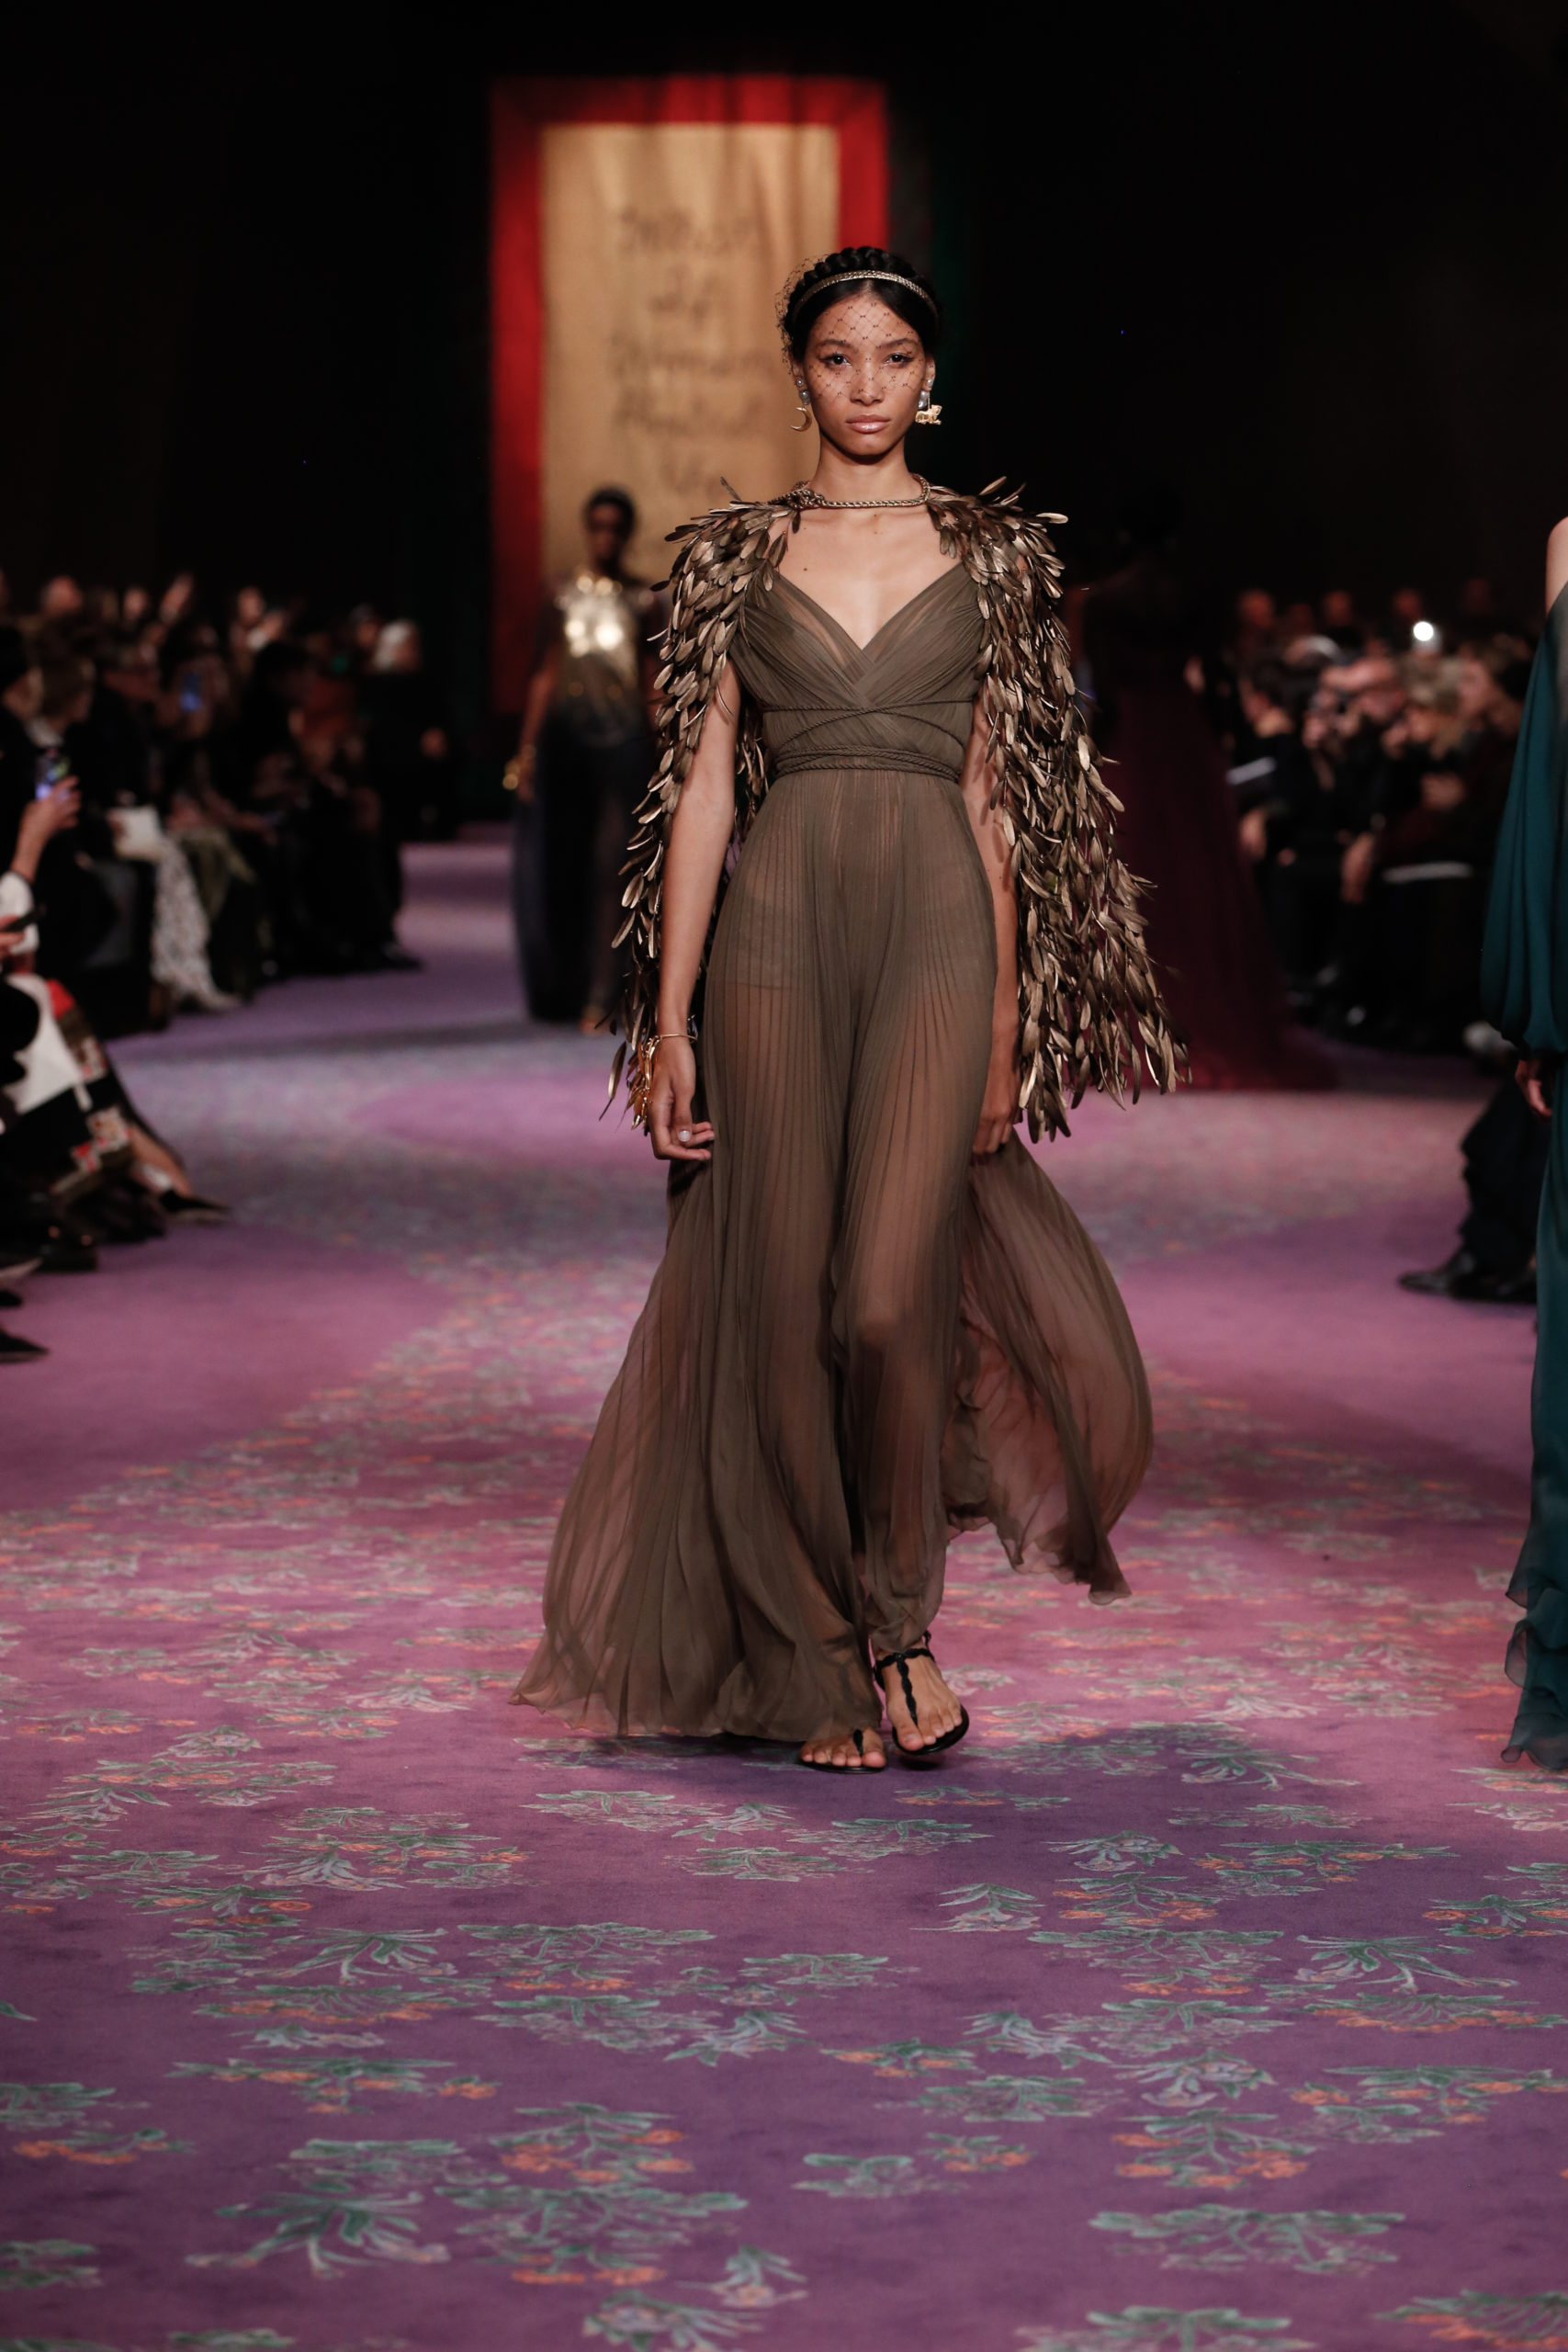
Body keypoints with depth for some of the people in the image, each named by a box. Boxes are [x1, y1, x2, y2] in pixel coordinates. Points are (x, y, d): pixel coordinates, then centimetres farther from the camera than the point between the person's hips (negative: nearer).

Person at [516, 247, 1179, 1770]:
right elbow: (703, 790, 6)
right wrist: (669, 1020, 0)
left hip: (937, 925, -1)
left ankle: (898, 1610, 10)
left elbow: (998, 793, 8)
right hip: (778, 922, 1)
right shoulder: (737, 558, 9)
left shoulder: (989, 554, 9)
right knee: (782, 1297, 1)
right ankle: (818, 1659, 15)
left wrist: (1008, 1019, 3)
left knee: (890, 1291, -14)